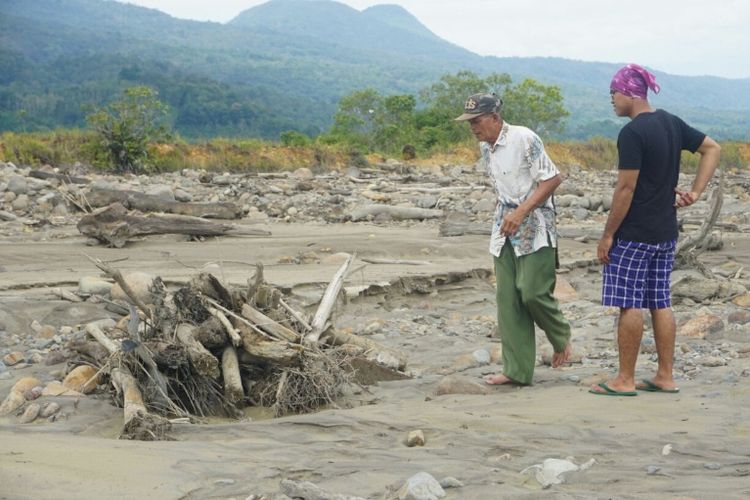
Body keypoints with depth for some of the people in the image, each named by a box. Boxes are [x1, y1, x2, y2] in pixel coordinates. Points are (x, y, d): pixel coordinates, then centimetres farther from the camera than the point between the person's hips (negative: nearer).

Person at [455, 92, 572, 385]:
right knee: (508, 300, 2)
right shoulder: (485, 148, 10)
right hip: (504, 230, 8)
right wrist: (506, 215, 15)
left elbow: (552, 179, -16)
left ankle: (562, 338, 16)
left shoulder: (523, 138, -14)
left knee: (533, 292, -14)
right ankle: (516, 370, 6)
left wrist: (521, 212, -21)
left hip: (534, 228, -7)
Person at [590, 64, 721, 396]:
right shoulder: (671, 123, 9)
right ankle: (665, 377, 16)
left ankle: (625, 380, 3)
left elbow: (626, 188, -19)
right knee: (660, 303, 12)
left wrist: (607, 235, -12)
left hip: (633, 234, -8)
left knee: (630, 305, -2)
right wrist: (695, 192, 12)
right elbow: (712, 148, 18)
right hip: (666, 232, 8)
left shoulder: (632, 133, -17)